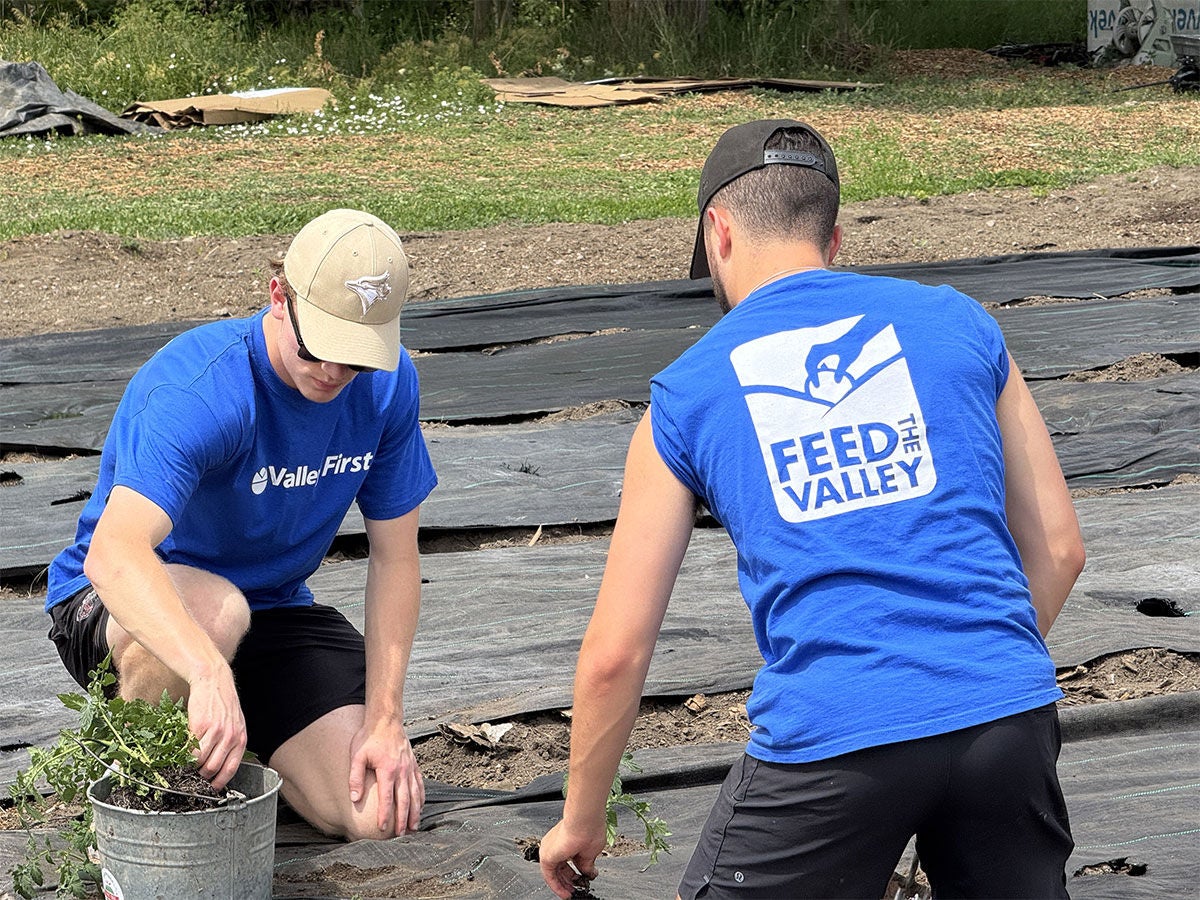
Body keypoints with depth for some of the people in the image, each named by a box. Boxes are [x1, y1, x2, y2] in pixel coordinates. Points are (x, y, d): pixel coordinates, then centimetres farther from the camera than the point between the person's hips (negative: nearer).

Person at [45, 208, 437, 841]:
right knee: (214, 607, -42)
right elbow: (113, 553, -46)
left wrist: (384, 719, -11)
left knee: (383, 815, -14)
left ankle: (236, 752, 16)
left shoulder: (387, 382, -11)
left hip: (274, 609, 5)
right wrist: (211, 674, -61)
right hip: (119, 605, -5)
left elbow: (394, 557, -3)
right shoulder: (196, 391, -31)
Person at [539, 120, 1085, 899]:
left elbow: (615, 653, 10)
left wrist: (581, 820, 23)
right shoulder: (957, 322, 12)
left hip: (830, 737, -2)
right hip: (1006, 715, 2)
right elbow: (1058, 549, 15)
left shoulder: (687, 393, 9)